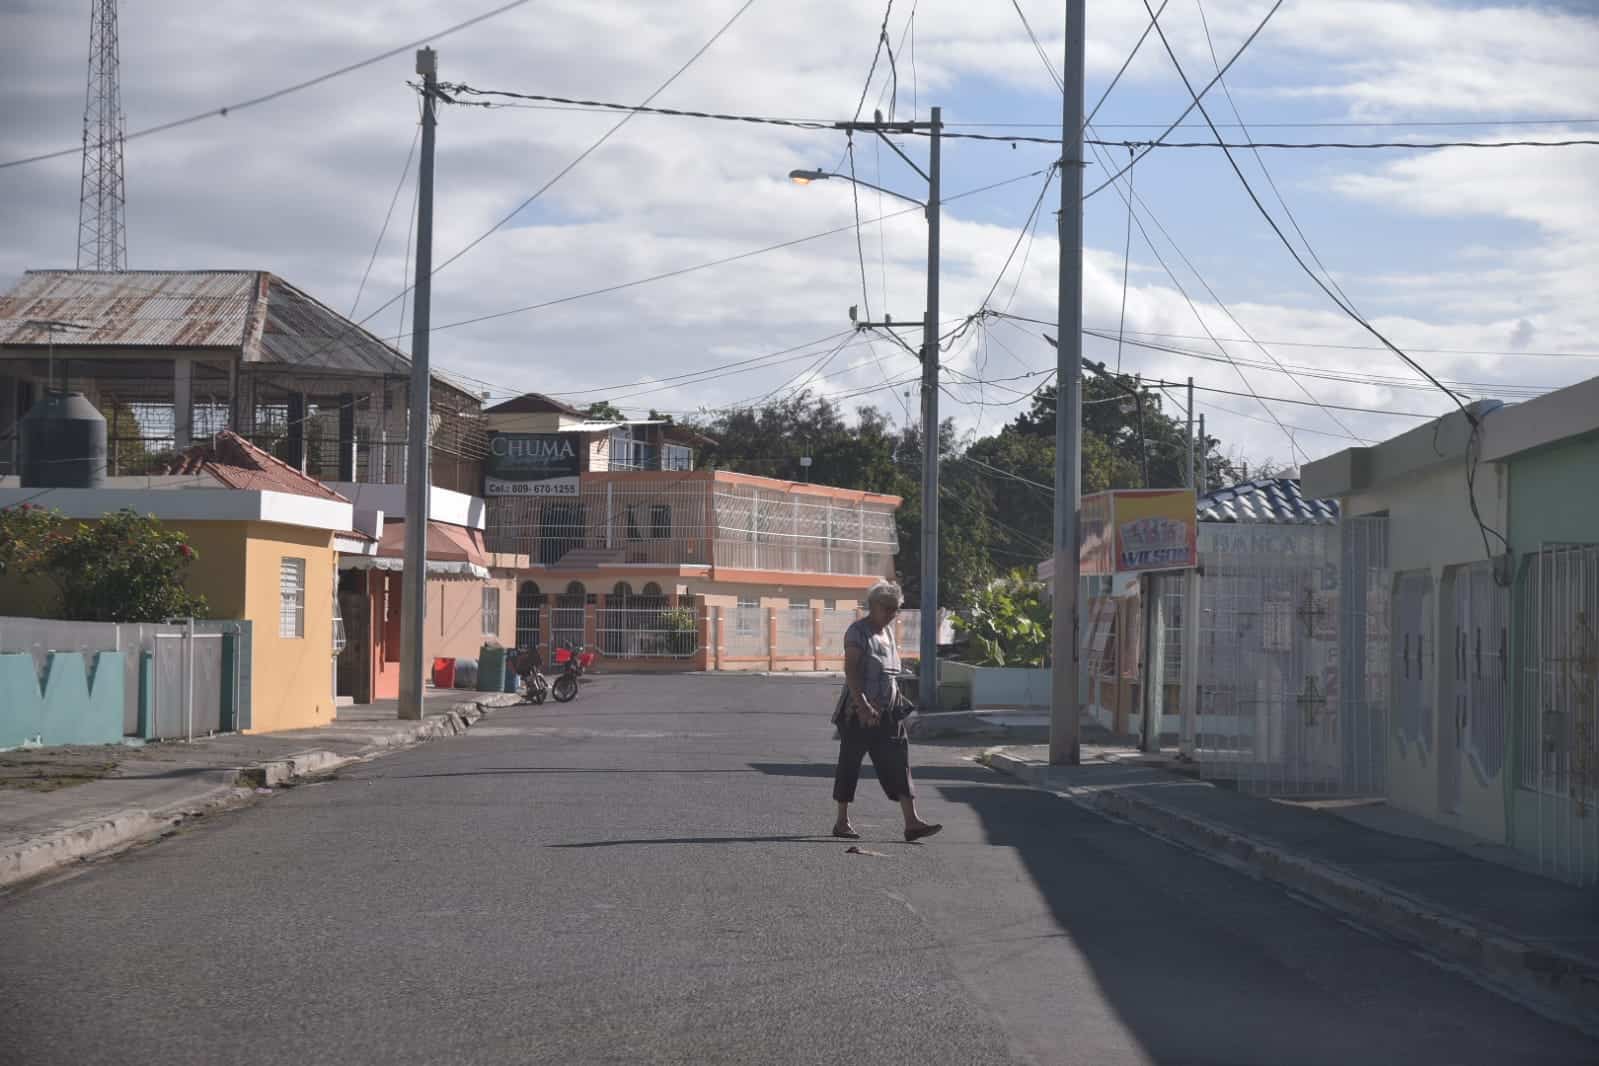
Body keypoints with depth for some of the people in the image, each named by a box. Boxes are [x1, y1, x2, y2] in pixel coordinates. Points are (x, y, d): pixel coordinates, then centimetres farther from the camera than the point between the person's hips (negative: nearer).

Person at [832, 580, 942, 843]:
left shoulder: (888, 632, 14)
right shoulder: (858, 632, -11)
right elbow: (850, 671, -21)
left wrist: (896, 705, 21)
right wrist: (863, 706, -30)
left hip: (887, 713, 7)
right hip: (859, 712, -7)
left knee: (898, 761, -2)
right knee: (849, 764, 3)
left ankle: (911, 822, -8)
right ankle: (842, 822, 13)